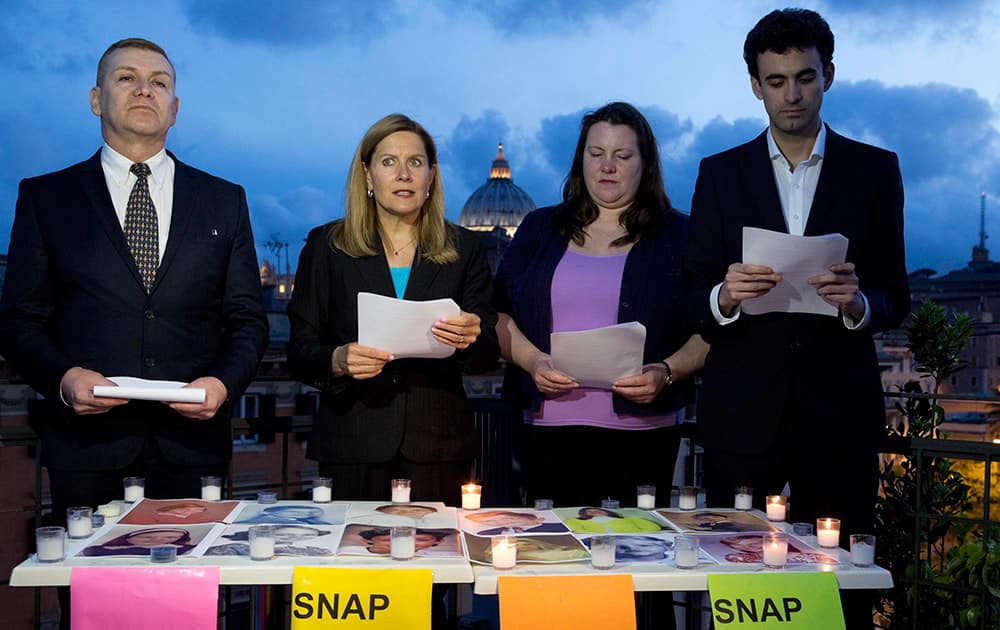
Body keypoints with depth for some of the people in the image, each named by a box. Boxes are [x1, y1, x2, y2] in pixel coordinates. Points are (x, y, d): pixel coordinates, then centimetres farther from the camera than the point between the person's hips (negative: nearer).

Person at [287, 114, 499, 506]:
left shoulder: (464, 249, 9)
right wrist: (338, 360, -18)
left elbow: (487, 355, 6)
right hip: (353, 444, -1)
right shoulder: (327, 245, 6)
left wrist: (471, 339, -17)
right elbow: (299, 353, 3)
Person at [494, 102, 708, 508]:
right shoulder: (539, 230, 13)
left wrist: (666, 372, -14)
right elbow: (499, 317, 10)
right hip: (550, 431, 2)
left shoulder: (677, 236, 7)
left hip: (641, 433, -1)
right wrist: (533, 361, -8)